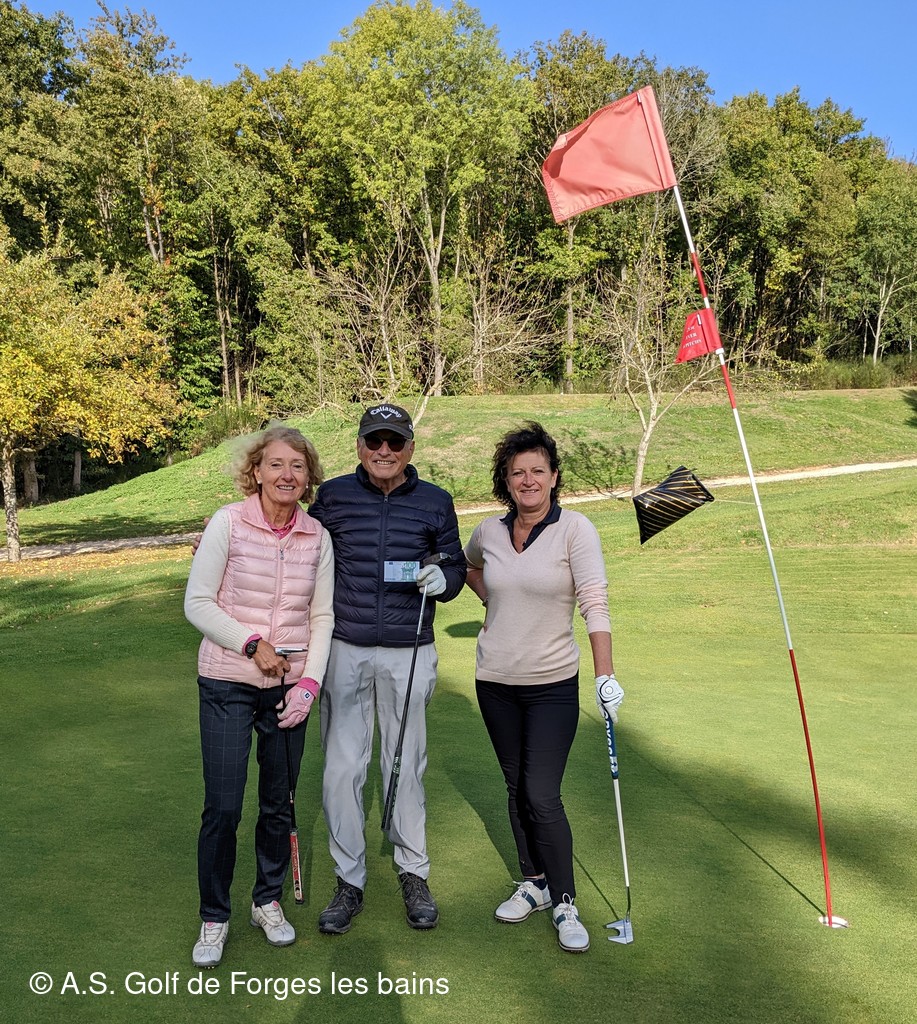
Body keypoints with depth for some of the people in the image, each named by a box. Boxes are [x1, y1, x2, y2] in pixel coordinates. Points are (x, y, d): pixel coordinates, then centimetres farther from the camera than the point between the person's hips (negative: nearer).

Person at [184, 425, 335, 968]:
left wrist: (309, 684, -6)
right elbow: (197, 603, -7)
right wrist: (251, 644, -16)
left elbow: (323, 618, 4)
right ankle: (214, 916, 22)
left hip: (289, 687, 3)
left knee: (278, 804, 12)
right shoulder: (227, 522, -9)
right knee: (223, 806, 0)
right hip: (227, 684, -2)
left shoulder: (318, 537, -1)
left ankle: (268, 899, 35)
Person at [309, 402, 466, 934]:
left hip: (408, 656, 0)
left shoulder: (435, 502, 3)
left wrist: (443, 579, -12)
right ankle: (350, 883, 20)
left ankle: (414, 875, 28)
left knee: (407, 766, 10)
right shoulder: (332, 496, 2)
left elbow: (457, 568, 11)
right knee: (342, 767, 4)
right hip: (345, 651, 0)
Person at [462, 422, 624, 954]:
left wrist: (606, 676, -25)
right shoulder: (489, 531, 1)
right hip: (495, 681, 4)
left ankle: (565, 903, 12)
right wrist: (491, 599, 9)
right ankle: (534, 882, 33)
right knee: (517, 789, 15)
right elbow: (468, 565, 25)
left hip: (553, 685, -4)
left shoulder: (575, 529, -12)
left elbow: (596, 604, -18)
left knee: (543, 796, -6)